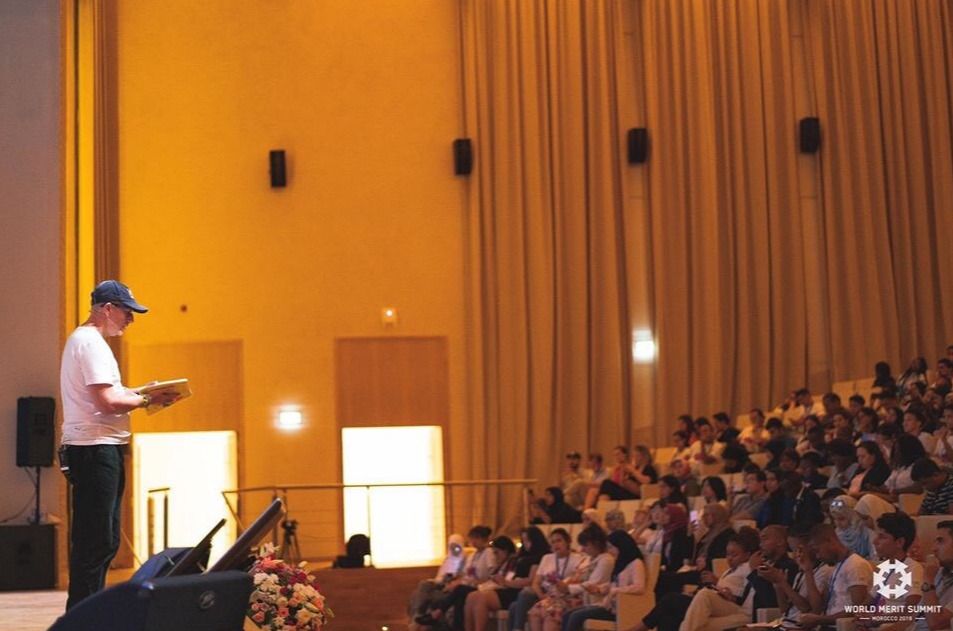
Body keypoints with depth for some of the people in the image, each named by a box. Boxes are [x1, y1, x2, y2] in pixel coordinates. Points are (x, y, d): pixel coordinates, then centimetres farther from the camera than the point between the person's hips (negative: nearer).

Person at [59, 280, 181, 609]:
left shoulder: (84, 340, 20)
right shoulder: (91, 342, -13)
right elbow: (106, 402, -21)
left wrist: (137, 392, 14)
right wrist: (147, 399, -8)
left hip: (99, 449, 11)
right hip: (94, 449, -11)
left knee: (103, 540, 14)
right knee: (95, 541, -9)